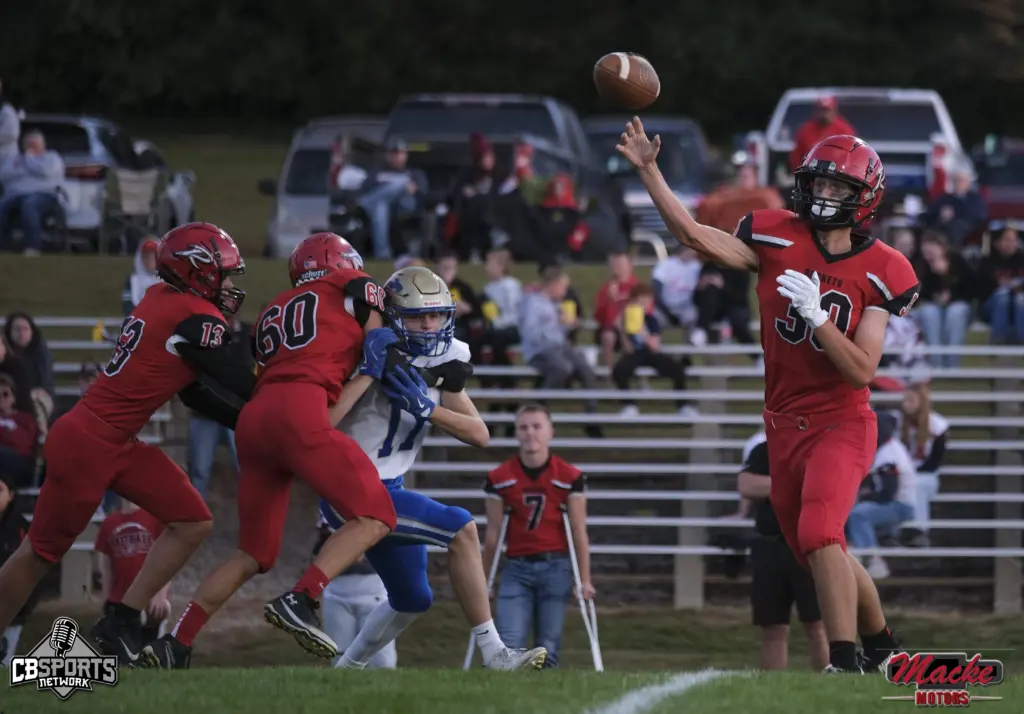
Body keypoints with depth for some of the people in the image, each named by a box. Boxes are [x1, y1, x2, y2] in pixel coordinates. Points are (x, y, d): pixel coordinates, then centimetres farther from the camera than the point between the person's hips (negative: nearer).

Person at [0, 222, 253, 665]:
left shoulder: (163, 301, 7)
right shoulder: (196, 319, -20)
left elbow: (194, 393, 14)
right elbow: (241, 386, -14)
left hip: (119, 445, 9)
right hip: (86, 445, -9)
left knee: (192, 523, 3)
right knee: (41, 554, 6)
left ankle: (121, 626, 8)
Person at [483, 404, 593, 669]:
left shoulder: (570, 478, -2)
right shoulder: (499, 479, 2)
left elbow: (579, 532, 0)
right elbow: (493, 534, 7)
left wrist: (585, 580, -3)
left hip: (555, 567, -1)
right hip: (517, 569, 1)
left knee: (548, 647, 0)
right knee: (510, 644, -13)